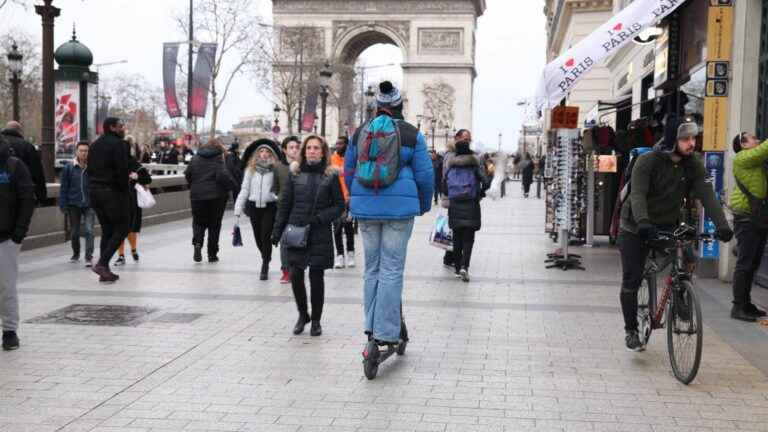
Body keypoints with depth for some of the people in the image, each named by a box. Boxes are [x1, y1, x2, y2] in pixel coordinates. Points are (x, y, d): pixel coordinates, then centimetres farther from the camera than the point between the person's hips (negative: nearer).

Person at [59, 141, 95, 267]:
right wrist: (63, 205, -4)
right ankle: (76, 254, 36)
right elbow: (63, 188, -1)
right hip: (74, 205, 2)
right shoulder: (68, 168, -4)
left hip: (89, 205, -2)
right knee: (74, 232, 15)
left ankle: (89, 257, -10)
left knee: (89, 230, -14)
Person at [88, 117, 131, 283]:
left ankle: (105, 270, 10)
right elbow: (122, 170, -16)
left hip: (95, 190, 8)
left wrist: (94, 188, 16)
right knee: (122, 228, -1)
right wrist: (125, 191, -10)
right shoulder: (118, 144, -9)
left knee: (107, 230, 13)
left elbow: (90, 169, 17)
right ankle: (102, 263, -13)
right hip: (113, 191, -8)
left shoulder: (95, 145, 17)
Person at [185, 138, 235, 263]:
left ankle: (197, 243, -15)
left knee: (198, 222, 14)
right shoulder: (218, 159, -9)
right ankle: (212, 254, 12)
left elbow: (187, 174, 5)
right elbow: (222, 176, -19)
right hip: (216, 196, -3)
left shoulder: (196, 158, 4)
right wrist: (231, 186, -3)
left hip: (197, 195, 3)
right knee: (214, 225, 8)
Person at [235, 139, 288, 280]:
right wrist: (238, 211, 2)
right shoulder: (250, 169, 6)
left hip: (270, 207, -3)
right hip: (254, 207, 3)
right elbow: (244, 190, 6)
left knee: (266, 237, -8)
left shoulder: (276, 170, -4)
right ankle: (266, 260, 37)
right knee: (258, 238, 11)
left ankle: (265, 268, 5)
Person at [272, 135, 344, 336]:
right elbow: (285, 204, 9)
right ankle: (302, 314, 22)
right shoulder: (295, 173, 6)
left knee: (316, 276, 2)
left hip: (320, 234, -2)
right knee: (295, 275, -2)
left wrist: (320, 218, -12)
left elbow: (339, 205, 2)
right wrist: (277, 231, 6)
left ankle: (316, 320, 18)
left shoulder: (330, 175, 1)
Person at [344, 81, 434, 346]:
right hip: (399, 206, -4)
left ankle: (371, 325, 16)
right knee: (392, 269, -2)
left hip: (365, 206, 4)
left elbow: (348, 171, 17)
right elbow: (424, 174, -1)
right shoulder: (412, 134, -1)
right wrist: (425, 204, 15)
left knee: (372, 267, 14)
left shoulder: (360, 133, 10)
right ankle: (386, 332, -3)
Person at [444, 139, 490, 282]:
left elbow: (444, 188, 6)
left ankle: (457, 267, 15)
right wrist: (480, 194, 7)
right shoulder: (474, 164, -2)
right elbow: (485, 183, -11)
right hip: (471, 205, -2)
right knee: (468, 238, -1)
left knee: (457, 237, 12)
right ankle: (464, 266, -17)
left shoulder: (451, 166, 5)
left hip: (454, 205, 2)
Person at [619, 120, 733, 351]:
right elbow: (637, 195, -31)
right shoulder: (647, 162, -19)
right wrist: (643, 222, -50)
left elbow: (707, 195, -18)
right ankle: (631, 331, 14)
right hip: (636, 228, -3)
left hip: (667, 226, 4)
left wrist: (722, 224, -33)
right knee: (632, 281, -2)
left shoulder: (694, 166, -7)